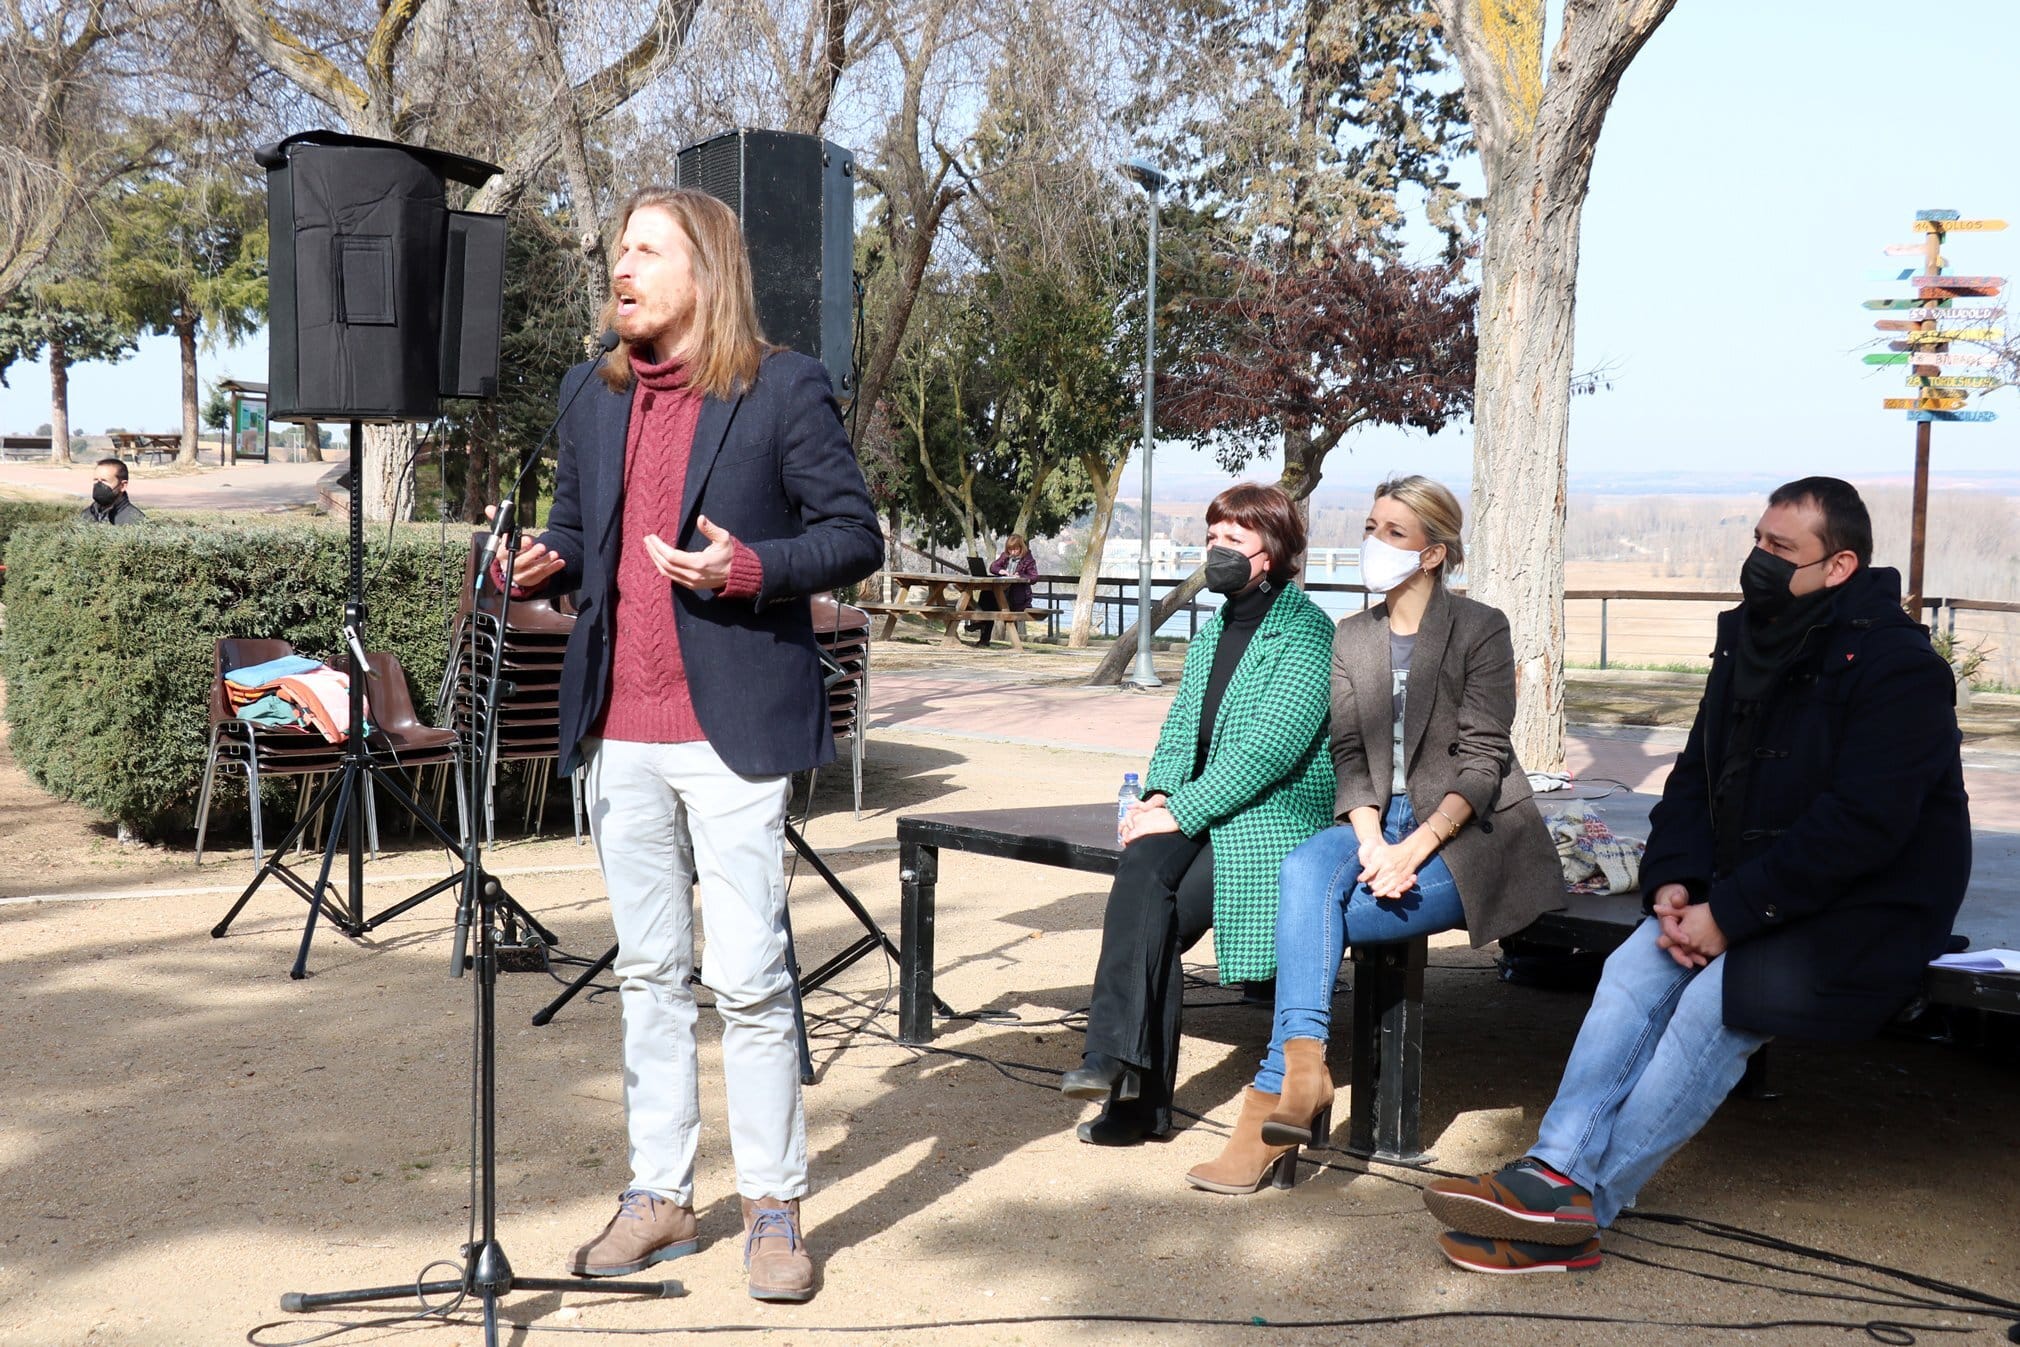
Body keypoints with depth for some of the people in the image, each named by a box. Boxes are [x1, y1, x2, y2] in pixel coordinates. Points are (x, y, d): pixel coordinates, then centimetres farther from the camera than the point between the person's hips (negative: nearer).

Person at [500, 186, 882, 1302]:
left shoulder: (783, 390, -4)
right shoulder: (590, 394, 14)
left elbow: (855, 535, -4)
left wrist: (749, 568, -20)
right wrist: (544, 565, -1)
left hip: (733, 728, -5)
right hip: (619, 731, 6)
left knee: (748, 978, -2)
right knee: (647, 974, 13)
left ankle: (774, 1206, 12)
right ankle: (658, 1196, 24)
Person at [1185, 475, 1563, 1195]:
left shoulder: (1480, 629, -3)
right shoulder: (1352, 638, 14)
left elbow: (1481, 761, -10)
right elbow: (1349, 755, 5)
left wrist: (1413, 848, -23)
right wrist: (1372, 842, -15)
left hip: (1467, 834, -4)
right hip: (1377, 822, 5)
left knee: (1310, 914, -25)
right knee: (1303, 869, -30)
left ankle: (1275, 1098, -18)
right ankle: (1303, 1066, -37)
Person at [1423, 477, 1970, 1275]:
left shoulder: (1895, 665, -15)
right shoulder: (1748, 639, 9)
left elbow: (1860, 826, -23)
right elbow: (1696, 776, 11)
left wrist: (1730, 914, -23)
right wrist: (1672, 881, -6)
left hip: (1865, 916, -7)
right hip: (1744, 898, 7)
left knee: (1717, 1000, -27)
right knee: (1633, 971, -16)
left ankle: (1579, 1208, -23)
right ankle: (1556, 1171, -26)